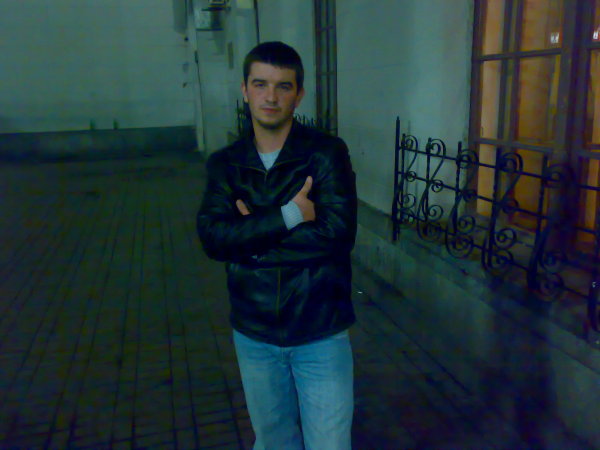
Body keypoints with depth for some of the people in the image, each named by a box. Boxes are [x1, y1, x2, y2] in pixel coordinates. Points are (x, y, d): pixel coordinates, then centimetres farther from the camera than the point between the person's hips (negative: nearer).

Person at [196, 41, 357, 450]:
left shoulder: (328, 153, -9)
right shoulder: (224, 164, -1)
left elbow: (337, 233, -21)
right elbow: (212, 238, -15)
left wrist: (252, 238, -16)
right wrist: (289, 215, -24)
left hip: (320, 332, -3)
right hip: (254, 333, 3)